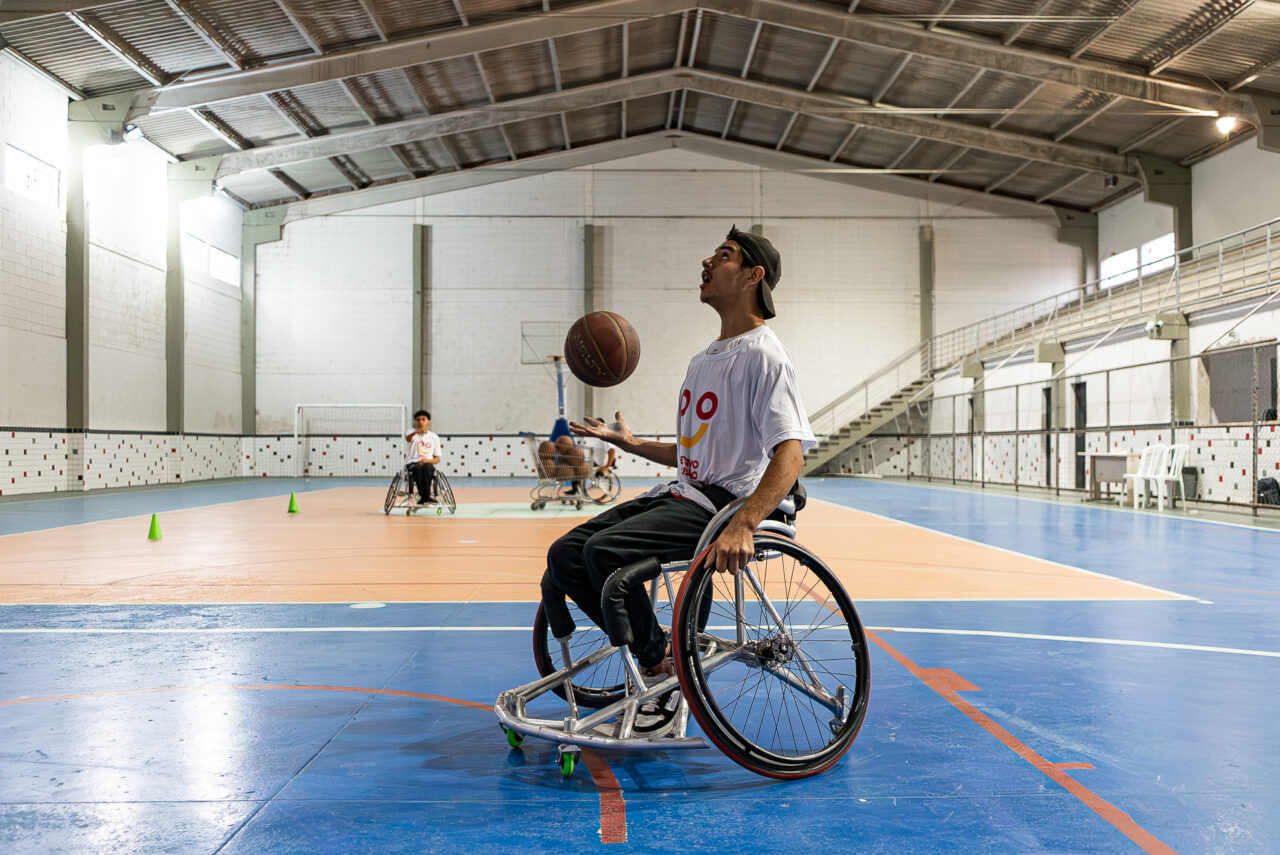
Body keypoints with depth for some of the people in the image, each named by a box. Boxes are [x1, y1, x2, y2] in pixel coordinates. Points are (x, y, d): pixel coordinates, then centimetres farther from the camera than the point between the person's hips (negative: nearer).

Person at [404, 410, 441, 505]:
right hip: (412, 464, -1)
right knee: (418, 468, -36)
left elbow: (437, 458, 11)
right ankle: (422, 495, -33)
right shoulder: (413, 432, 7)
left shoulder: (434, 437, 13)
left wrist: (427, 460, -11)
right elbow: (408, 439, -21)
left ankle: (427, 495, -35)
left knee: (427, 467, -35)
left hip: (428, 464, 1)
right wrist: (416, 432, -45)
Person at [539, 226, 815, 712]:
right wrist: (629, 443, 25)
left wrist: (742, 525, -37)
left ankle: (660, 667, -7)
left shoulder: (762, 356, -11)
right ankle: (653, 651, 8)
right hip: (682, 492, 9)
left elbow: (790, 454, -23)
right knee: (564, 555, -2)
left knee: (605, 550, -27)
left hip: (723, 502, -9)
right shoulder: (703, 361, 18)